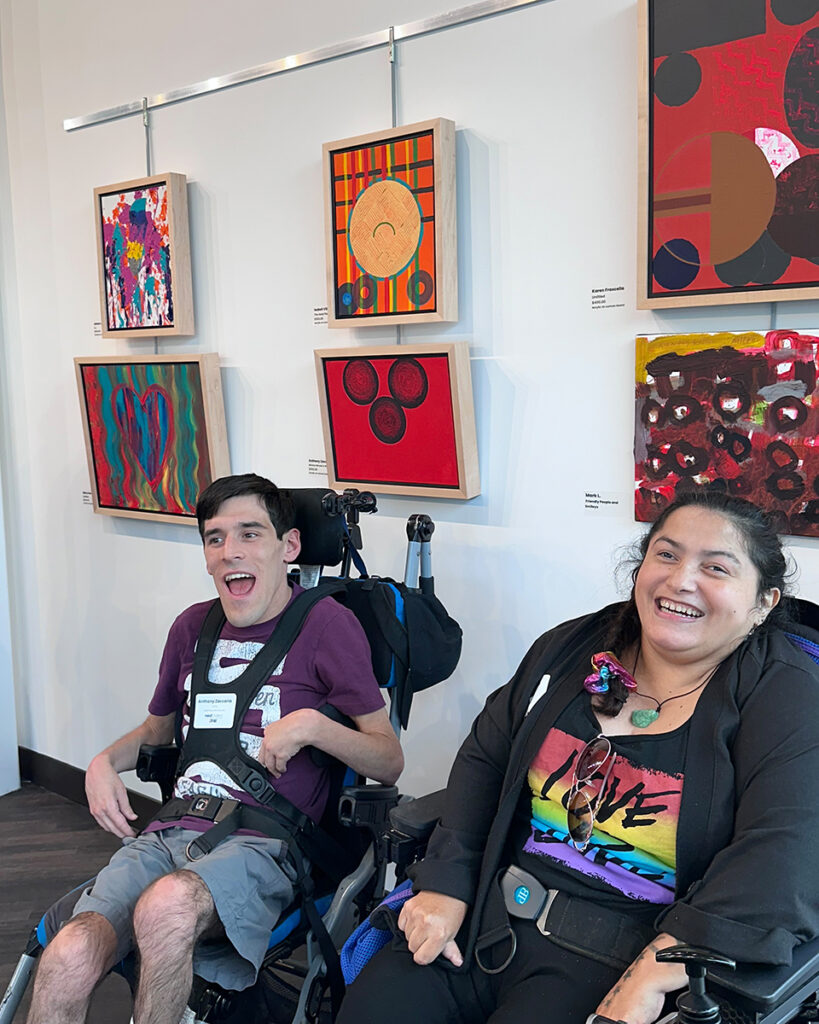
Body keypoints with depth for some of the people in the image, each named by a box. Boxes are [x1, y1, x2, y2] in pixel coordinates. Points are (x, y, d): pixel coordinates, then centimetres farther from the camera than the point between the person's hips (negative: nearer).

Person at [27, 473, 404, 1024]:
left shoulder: (325, 622, -2)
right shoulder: (194, 626, 15)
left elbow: (390, 761, 0)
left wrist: (310, 724, -16)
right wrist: (105, 762, 12)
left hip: (261, 845, -4)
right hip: (168, 834, 4)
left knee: (168, 904, -37)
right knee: (68, 958, -25)